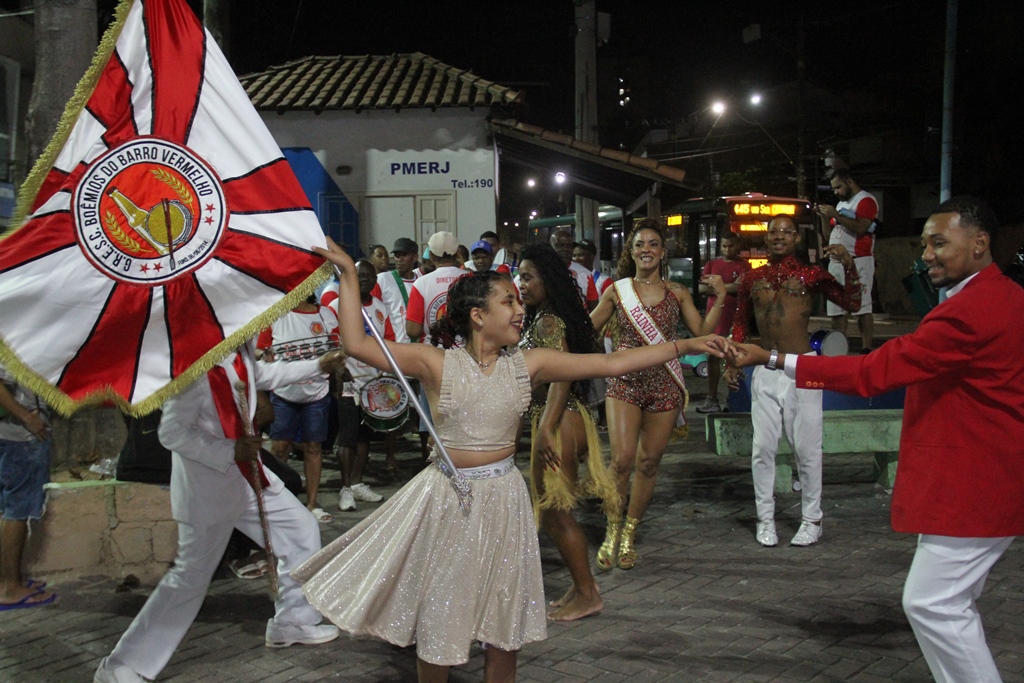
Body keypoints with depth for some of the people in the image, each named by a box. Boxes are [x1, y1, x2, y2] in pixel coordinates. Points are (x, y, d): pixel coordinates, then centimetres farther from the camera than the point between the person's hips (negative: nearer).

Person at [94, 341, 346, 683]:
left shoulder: (243, 350, -4)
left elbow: (263, 374, 19)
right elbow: (172, 433, -25)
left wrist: (318, 366, 18)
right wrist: (231, 452, -26)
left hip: (246, 473, 9)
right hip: (207, 486, -9)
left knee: (302, 529, 16)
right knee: (191, 577, -3)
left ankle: (292, 622, 34)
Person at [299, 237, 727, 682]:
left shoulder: (527, 364, -1)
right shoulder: (437, 363, -9)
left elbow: (611, 363, -3)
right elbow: (358, 345, -16)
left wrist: (684, 346, -7)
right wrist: (348, 275, -18)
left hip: (502, 496, 3)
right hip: (448, 497, -3)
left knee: (505, 617, 12)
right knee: (438, 615, 9)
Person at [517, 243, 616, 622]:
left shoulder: (548, 321, -15)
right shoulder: (542, 318, 14)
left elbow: (561, 375, -24)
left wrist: (546, 428, -29)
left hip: (559, 423, -10)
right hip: (559, 420, 10)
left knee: (554, 513, -1)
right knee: (554, 512, 16)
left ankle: (587, 594, 9)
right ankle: (581, 586, 26)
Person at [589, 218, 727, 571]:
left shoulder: (677, 292, 7)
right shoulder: (617, 291, 5)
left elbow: (703, 332, 2)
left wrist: (720, 298, -7)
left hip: (665, 385, 1)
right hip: (624, 382, -1)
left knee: (648, 462, 5)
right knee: (622, 459, -14)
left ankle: (629, 535, 22)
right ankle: (612, 531, 7)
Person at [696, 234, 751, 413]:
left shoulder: (743, 265, 3)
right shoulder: (712, 264, 14)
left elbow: (741, 287, -12)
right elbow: (702, 288, 4)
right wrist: (728, 288, -6)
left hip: (735, 317, -4)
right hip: (714, 316, 4)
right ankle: (712, 399, 8)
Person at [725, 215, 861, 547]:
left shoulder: (811, 275, 0)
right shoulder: (752, 279, 9)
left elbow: (851, 304, -7)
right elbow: (741, 322, 17)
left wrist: (849, 266, -19)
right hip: (765, 370, 3)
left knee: (807, 448, 3)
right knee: (763, 447, 4)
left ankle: (811, 519, 15)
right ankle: (765, 518, 16)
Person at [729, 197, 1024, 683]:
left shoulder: (971, 312, -22)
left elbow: (874, 372, -23)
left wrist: (774, 360, -19)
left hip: (973, 487, -11)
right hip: (977, 479, 11)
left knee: (931, 603, -6)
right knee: (950, 601, 17)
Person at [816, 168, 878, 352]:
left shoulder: (865, 200, -5)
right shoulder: (842, 203, 22)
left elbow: (861, 228, -20)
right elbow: (831, 235, 23)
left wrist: (835, 215, -16)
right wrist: (824, 216, 7)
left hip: (858, 261, -9)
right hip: (836, 261, 9)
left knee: (861, 306, -13)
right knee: (835, 308, 7)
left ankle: (867, 349, -15)